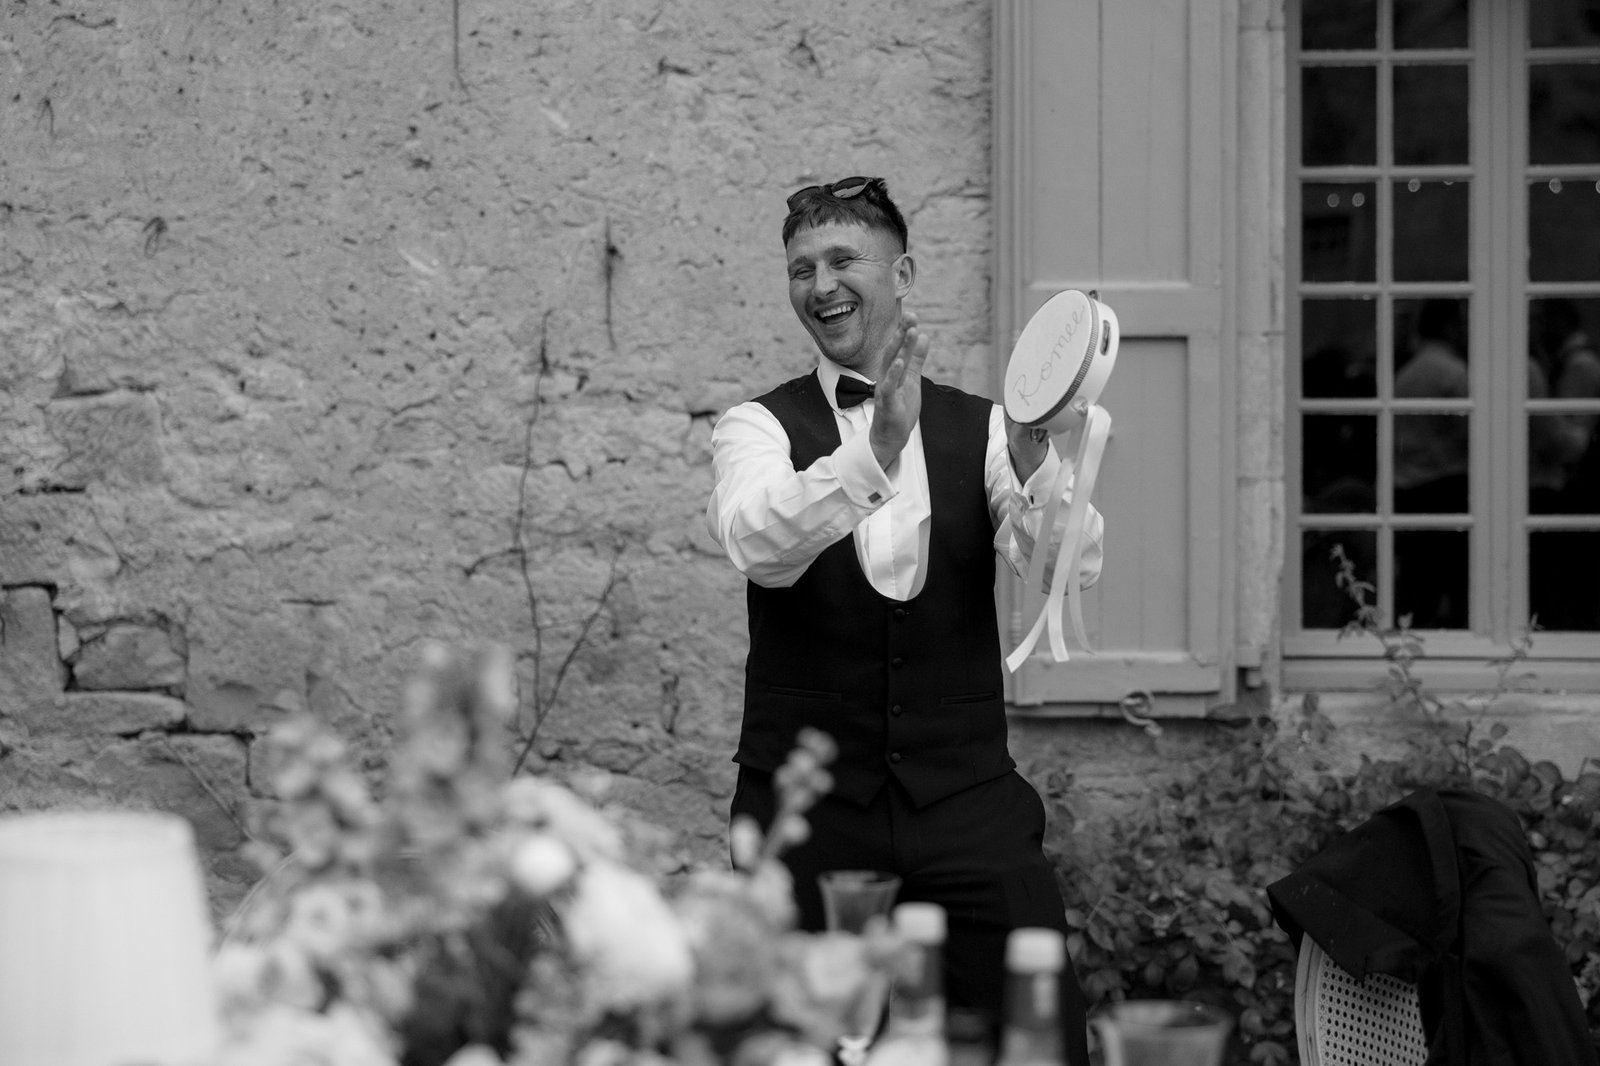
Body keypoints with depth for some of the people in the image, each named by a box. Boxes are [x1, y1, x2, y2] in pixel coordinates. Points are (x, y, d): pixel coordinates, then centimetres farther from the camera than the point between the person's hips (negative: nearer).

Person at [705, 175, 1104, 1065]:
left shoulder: (981, 428, 7)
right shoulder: (760, 428, 3)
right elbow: (759, 544, -19)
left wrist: (1033, 456, -30)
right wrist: (877, 450, -34)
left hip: (966, 800, 1)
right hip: (807, 803, -1)